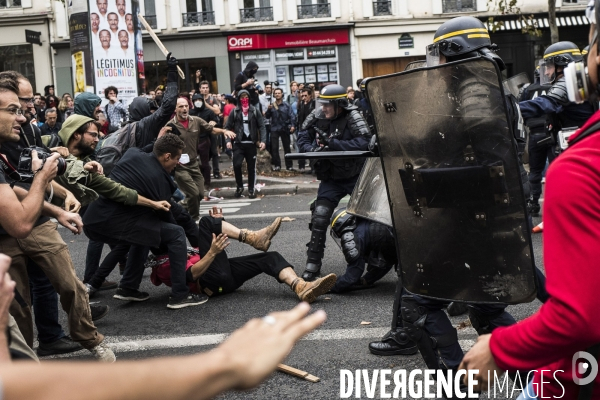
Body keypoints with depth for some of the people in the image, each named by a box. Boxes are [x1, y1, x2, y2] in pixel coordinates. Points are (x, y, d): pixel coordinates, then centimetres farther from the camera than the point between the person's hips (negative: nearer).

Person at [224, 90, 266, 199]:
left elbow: (261, 126, 2)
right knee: (236, 165, -13)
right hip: (238, 143, 0)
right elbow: (228, 127, 4)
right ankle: (239, 186, 8)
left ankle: (251, 189, 14)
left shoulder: (255, 111, 5)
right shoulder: (234, 112, 5)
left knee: (251, 167, 4)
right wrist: (228, 140, -10)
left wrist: (262, 140, -10)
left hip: (251, 143, 1)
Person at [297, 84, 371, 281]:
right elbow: (303, 138, 3)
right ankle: (312, 266, -1)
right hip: (331, 178, 3)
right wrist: (312, 149, -19)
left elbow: (363, 143, -32)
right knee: (319, 219, -6)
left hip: (355, 176, -3)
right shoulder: (318, 117, -5)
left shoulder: (352, 117, -19)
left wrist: (332, 142, -32)